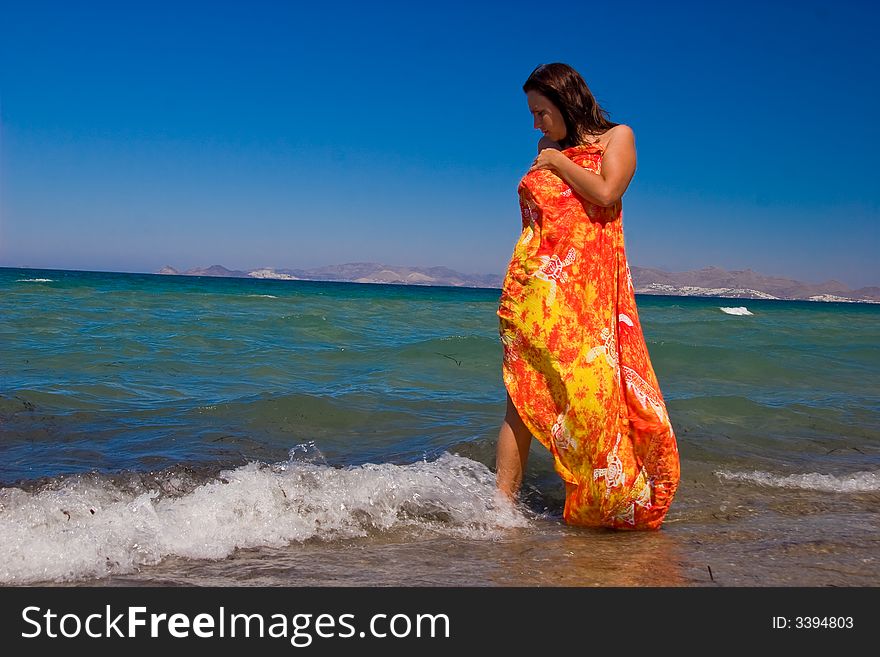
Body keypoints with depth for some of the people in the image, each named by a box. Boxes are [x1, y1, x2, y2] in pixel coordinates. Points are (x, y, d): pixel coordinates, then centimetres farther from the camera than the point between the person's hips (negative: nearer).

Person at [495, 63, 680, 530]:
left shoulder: (617, 137, 8)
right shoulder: (546, 150, 21)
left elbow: (606, 193, -9)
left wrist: (559, 162, 1)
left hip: (590, 283, -3)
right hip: (536, 281, 3)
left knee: (594, 388, -9)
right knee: (522, 395, -4)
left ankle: (609, 500, 1)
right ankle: (502, 504, -7)